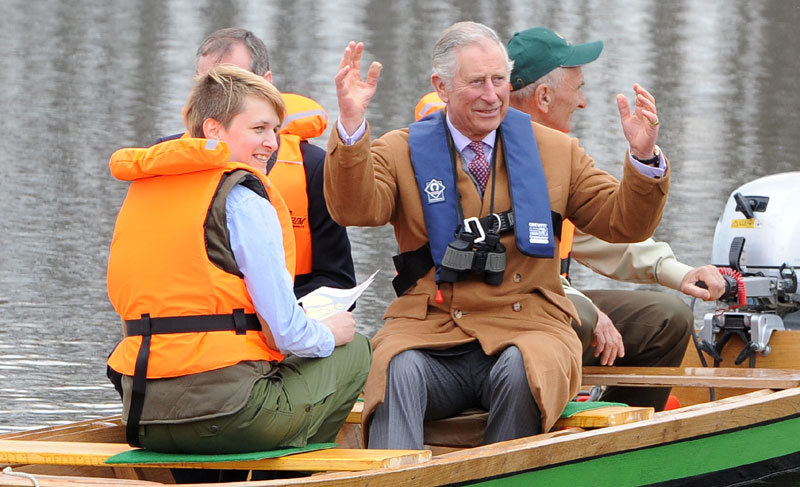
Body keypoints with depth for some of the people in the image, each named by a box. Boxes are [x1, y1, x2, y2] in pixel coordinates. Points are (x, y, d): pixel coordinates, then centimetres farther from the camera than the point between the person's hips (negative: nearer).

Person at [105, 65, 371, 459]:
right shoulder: (242, 198, -9)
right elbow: (286, 333, -11)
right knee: (354, 351, 14)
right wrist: (328, 334, 13)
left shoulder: (141, 190, 13)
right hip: (223, 417, -8)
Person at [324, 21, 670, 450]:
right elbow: (355, 210, -8)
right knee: (400, 369, -34)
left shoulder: (554, 151, 15)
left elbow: (624, 223, 13)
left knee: (522, 369, -35)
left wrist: (643, 159, -7)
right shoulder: (402, 152, 11)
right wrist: (351, 125, -21)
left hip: (526, 327, 1)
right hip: (430, 331, -1)